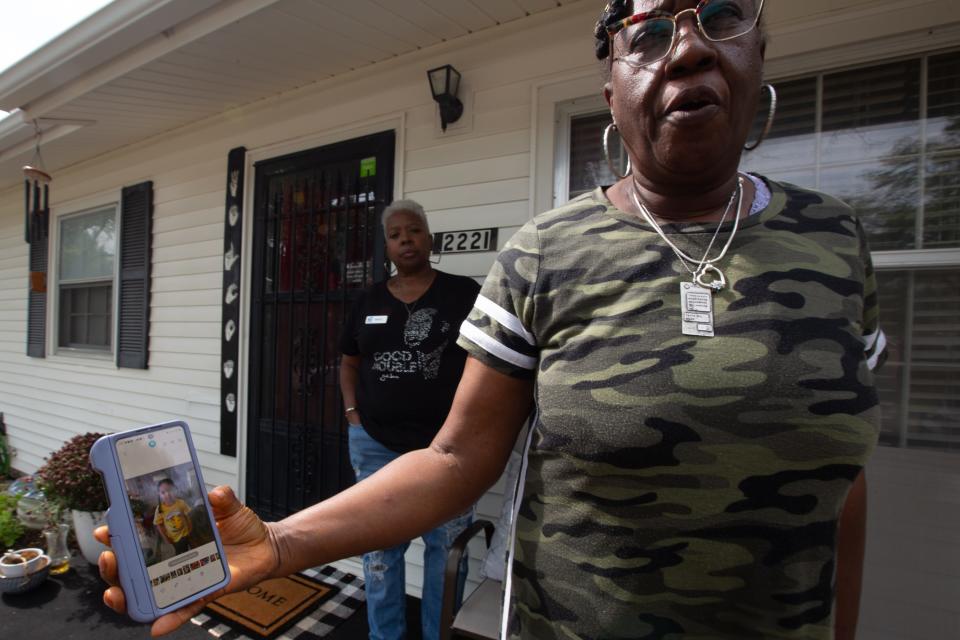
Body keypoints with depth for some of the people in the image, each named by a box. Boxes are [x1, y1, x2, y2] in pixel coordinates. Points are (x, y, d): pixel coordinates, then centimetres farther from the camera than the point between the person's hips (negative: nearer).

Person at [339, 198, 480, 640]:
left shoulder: (464, 293, -3)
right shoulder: (368, 302, 7)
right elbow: (349, 362, 17)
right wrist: (352, 410, 4)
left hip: (447, 444, -2)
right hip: (375, 444, 3)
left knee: (448, 547, 12)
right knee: (379, 548, 16)